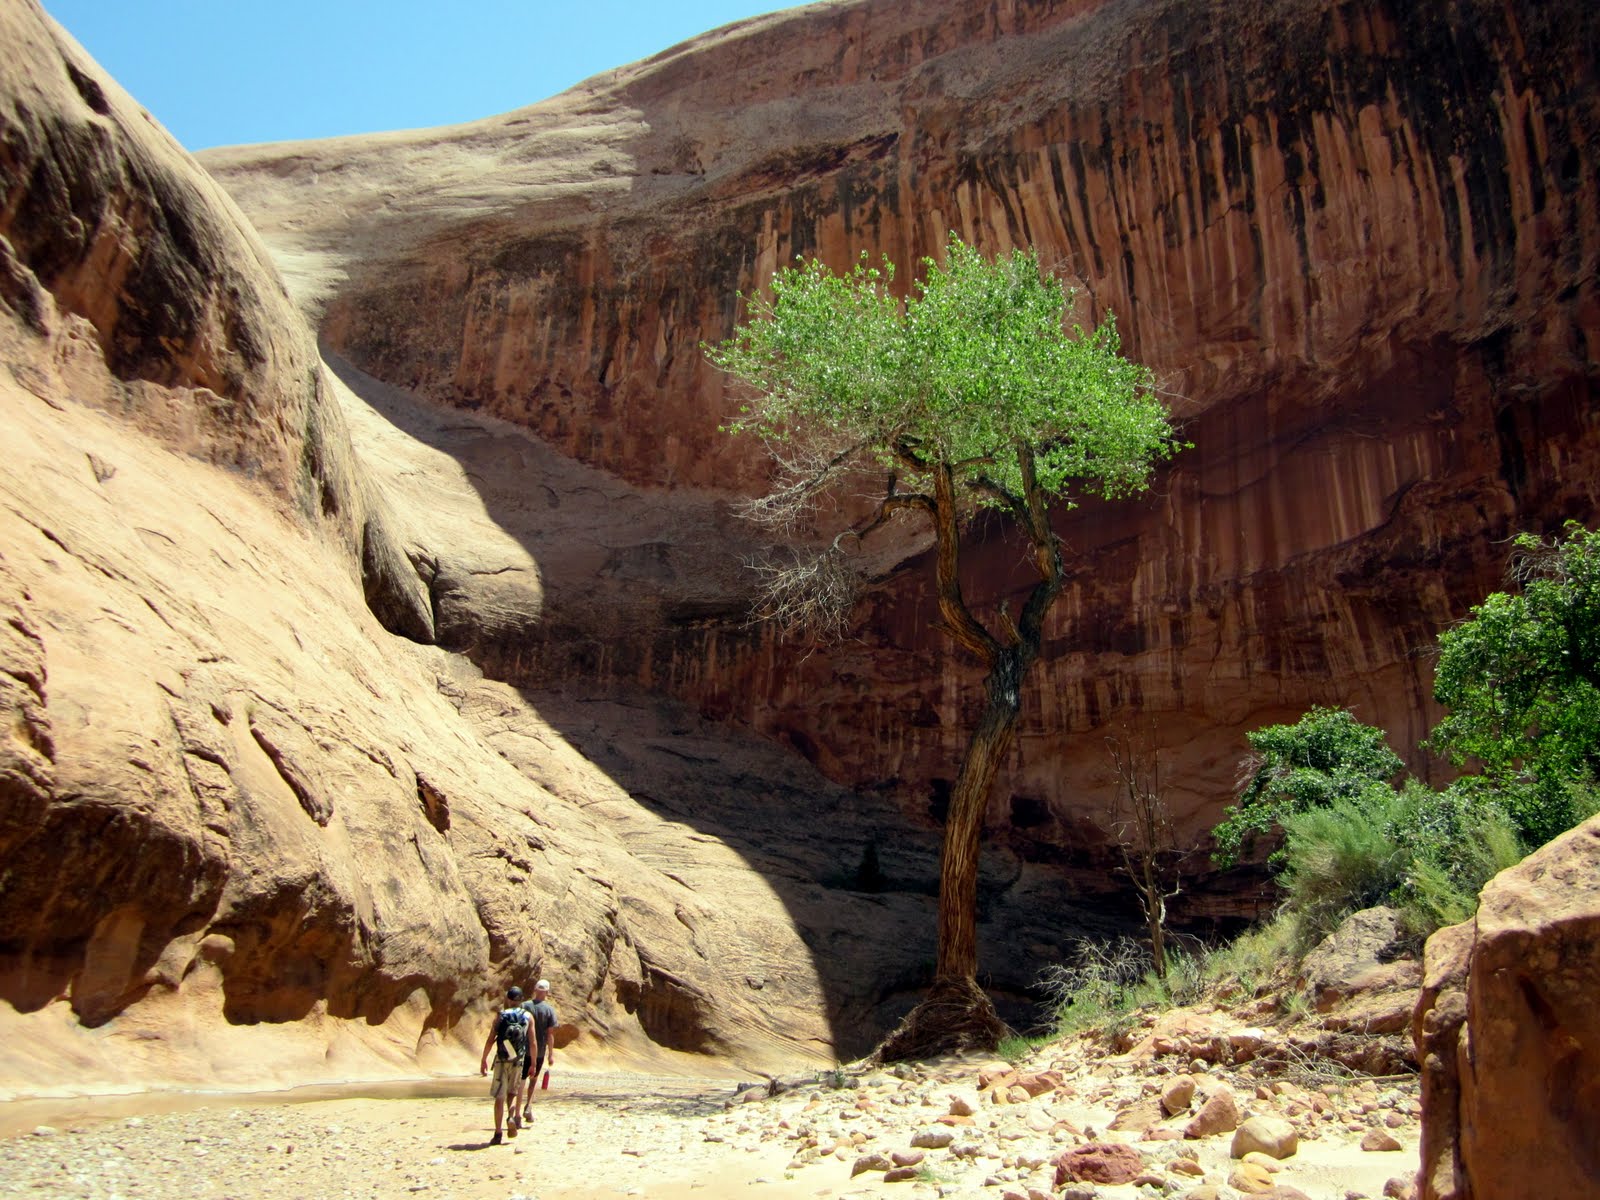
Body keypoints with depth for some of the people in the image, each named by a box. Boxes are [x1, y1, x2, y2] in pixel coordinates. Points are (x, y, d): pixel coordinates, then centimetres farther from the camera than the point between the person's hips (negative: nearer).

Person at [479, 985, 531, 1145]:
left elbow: (490, 1040, -4)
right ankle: (512, 1117, -5)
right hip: (518, 1061, 1)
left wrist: (483, 1060, 6)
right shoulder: (527, 1016, 1)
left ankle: (497, 1134, 5)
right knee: (512, 1092, 21)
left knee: (499, 1097, 6)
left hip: (502, 1060, -1)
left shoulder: (500, 1015, -2)